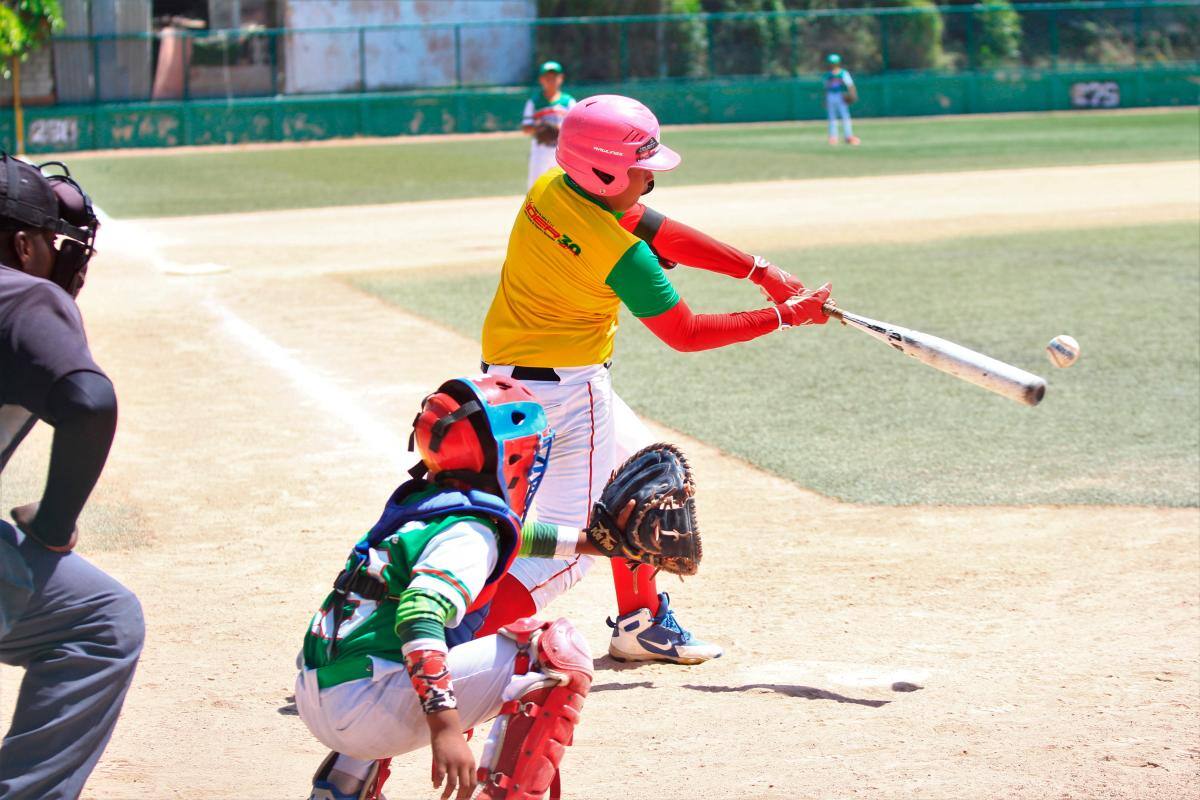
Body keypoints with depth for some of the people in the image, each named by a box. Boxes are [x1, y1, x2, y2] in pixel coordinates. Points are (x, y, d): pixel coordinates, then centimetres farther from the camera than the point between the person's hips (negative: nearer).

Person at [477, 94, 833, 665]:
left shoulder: (548, 190, -1)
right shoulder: (621, 253, -24)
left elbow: (659, 231, 4)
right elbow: (686, 334, -13)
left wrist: (762, 272, 2)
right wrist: (785, 316, -4)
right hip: (563, 387, -10)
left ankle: (639, 623, 37)